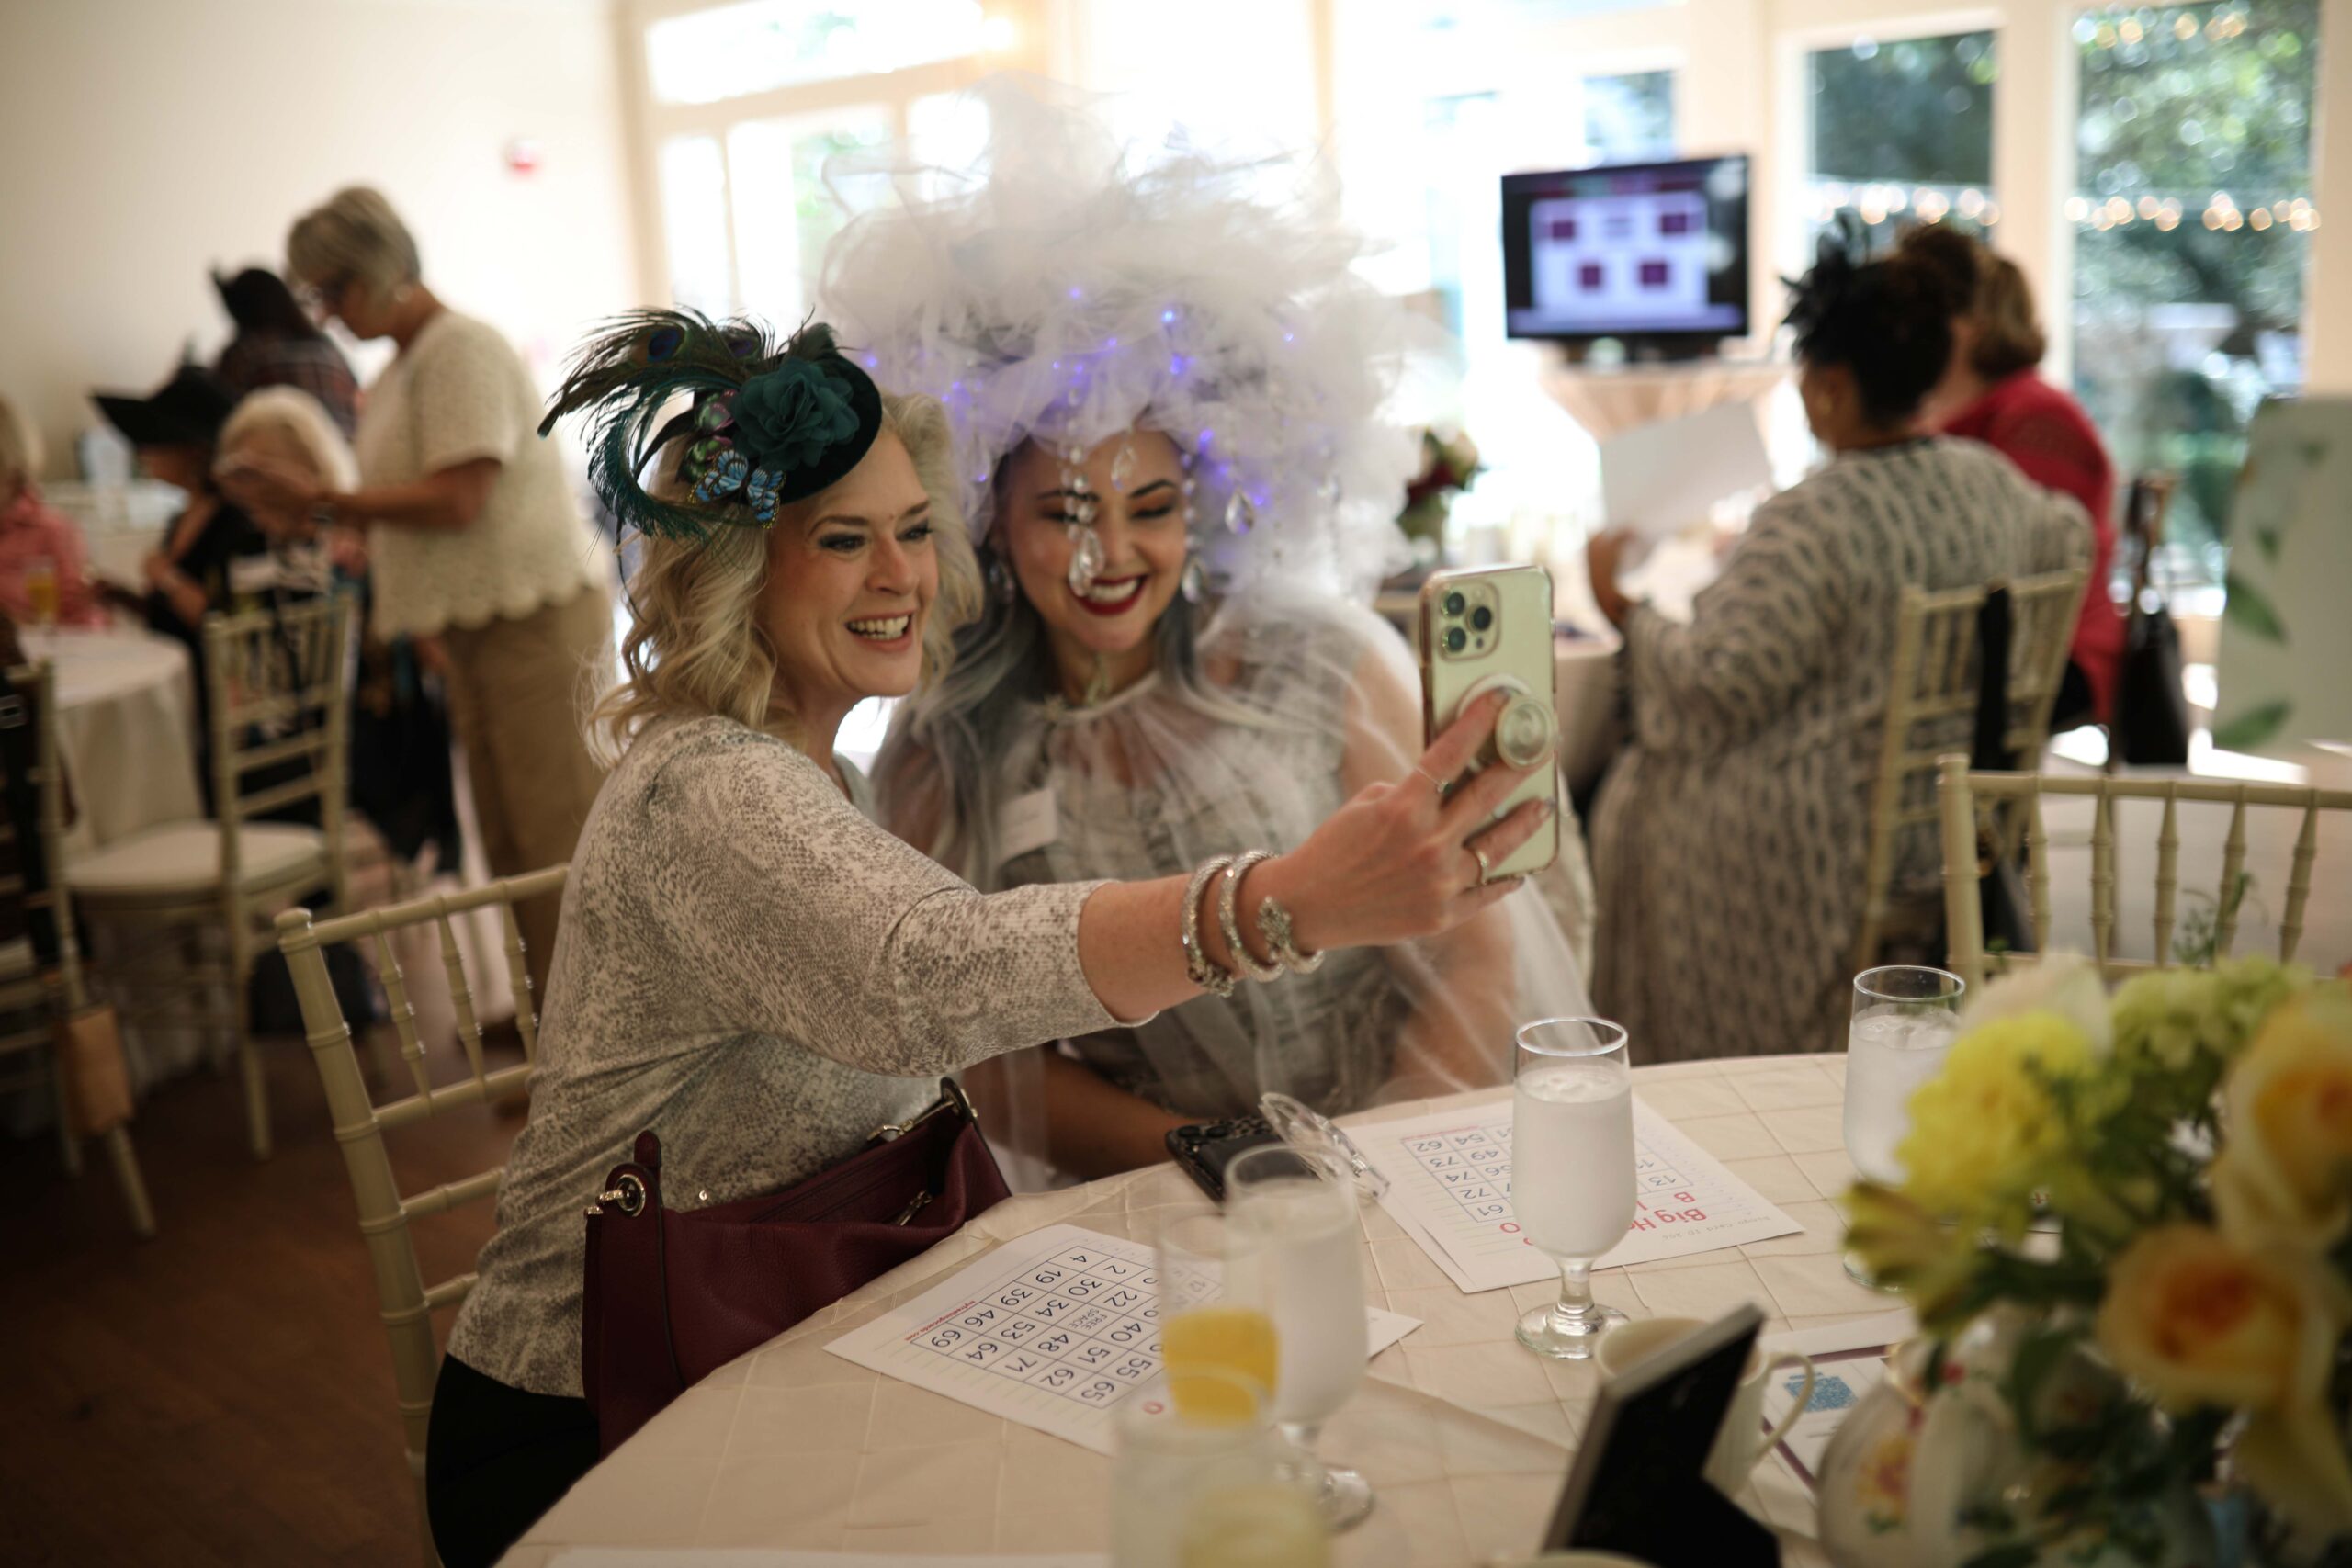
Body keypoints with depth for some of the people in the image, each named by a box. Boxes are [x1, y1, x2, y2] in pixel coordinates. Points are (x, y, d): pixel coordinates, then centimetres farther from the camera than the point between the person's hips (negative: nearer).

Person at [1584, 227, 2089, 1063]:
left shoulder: (1808, 524, -25)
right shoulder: (1992, 482, 0)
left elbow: (1713, 689, -25)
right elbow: (2069, 539, 22)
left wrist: (1625, 609, -10)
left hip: (1840, 842, -8)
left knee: (1643, 793, 15)